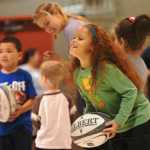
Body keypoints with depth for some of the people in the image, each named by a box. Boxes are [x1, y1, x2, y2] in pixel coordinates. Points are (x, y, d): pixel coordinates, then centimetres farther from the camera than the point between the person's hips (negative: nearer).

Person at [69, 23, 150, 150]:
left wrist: (119, 121, -28)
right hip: (116, 129, 8)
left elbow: (130, 92, -23)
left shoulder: (106, 68, -25)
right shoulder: (78, 73, -1)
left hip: (138, 124, -8)